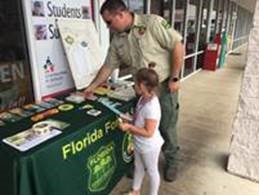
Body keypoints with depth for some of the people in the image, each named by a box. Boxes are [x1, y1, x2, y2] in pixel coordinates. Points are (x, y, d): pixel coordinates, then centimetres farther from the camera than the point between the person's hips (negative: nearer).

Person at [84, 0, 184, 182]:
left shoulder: (152, 22, -16)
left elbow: (178, 46, -16)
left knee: (166, 127, 7)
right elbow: (108, 66, 10)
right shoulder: (117, 40, 2)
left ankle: (172, 161, 32)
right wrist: (92, 86, 12)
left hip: (164, 86, -5)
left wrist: (174, 78, -16)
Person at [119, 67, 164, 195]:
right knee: (138, 167, 28)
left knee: (152, 171, 17)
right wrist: (130, 124, -5)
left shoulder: (151, 107, -34)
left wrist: (129, 127, -29)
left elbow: (148, 132, -32)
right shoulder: (143, 98, -6)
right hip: (139, 144, 9)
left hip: (149, 146, -9)